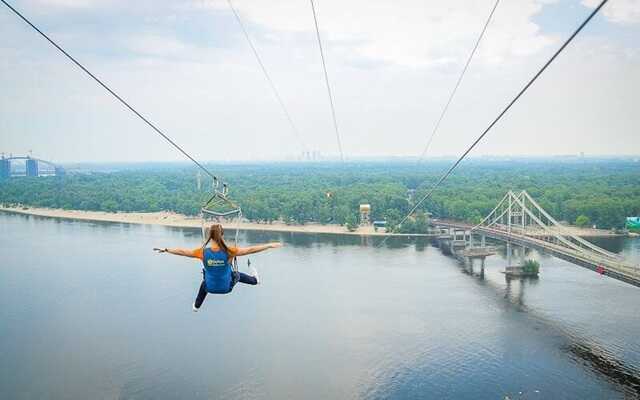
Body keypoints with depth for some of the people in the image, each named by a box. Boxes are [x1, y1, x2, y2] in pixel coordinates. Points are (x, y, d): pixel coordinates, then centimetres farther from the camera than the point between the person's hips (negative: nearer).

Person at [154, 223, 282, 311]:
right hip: (226, 287, -1)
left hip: (210, 288, 1)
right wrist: (270, 245, -16)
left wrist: (165, 250, 1)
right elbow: (250, 250, -23)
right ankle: (255, 279, 63)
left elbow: (181, 251, -13)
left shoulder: (202, 252, -24)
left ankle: (197, 305, 60)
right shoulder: (229, 252, -28)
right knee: (236, 275, 32)